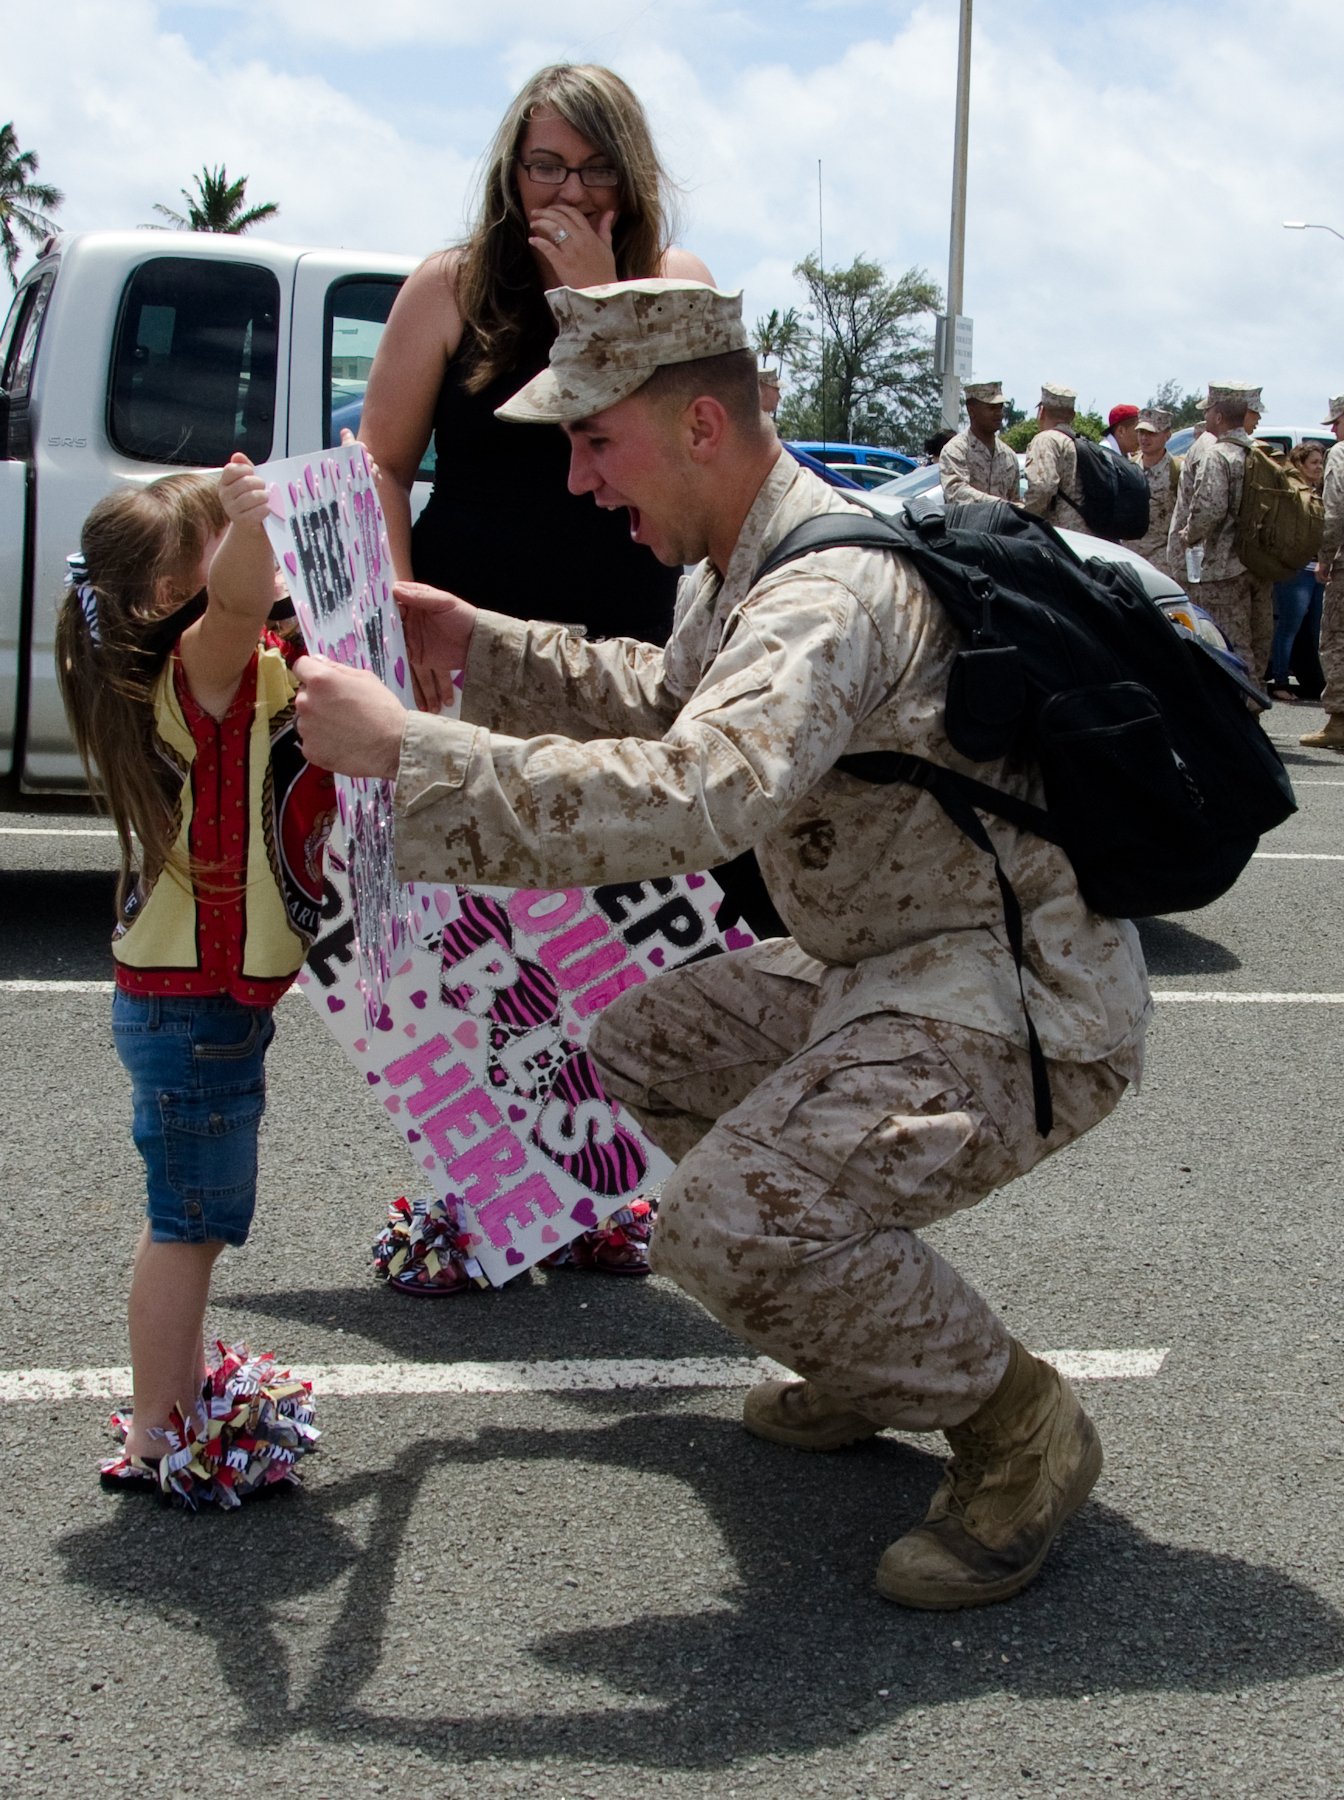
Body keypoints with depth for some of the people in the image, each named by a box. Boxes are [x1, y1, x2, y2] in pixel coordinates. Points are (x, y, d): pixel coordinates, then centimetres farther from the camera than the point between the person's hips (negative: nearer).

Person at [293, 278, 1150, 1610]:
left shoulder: (833, 593, -24)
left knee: (727, 1224, -27)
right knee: (643, 1048, 18)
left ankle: (1013, 1422, -3)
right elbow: (665, 701, 29)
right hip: (889, 975, 11)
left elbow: (691, 798, -41)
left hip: (1022, 1008, -11)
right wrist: (477, 646, 17)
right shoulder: (743, 564, 9)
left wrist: (404, 750, -37)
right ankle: (885, 1342, 22)